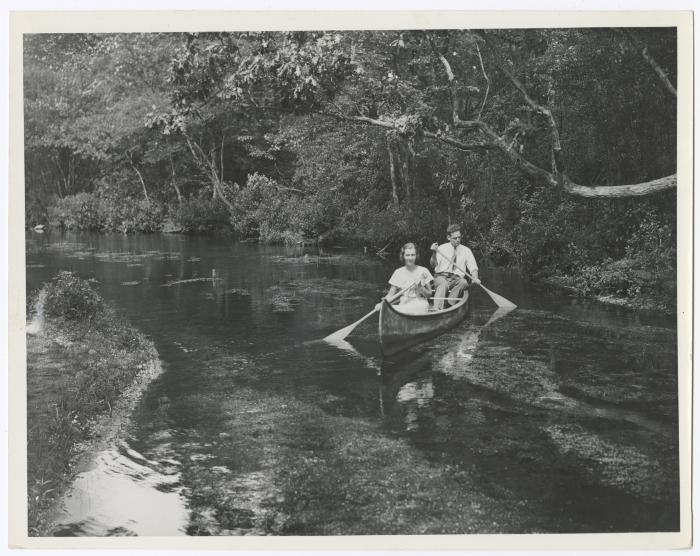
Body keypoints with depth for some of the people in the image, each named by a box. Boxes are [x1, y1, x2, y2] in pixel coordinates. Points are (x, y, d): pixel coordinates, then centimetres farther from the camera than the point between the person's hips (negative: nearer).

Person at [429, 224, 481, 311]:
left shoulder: (466, 251, 11)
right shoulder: (442, 248, 8)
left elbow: (473, 268, 4)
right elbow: (434, 265, -2)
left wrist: (475, 278, -17)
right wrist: (434, 253, -20)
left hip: (456, 280, 2)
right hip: (441, 277, -2)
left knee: (464, 282, -33)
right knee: (443, 284, -37)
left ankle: (449, 304, -35)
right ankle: (437, 309, -52)